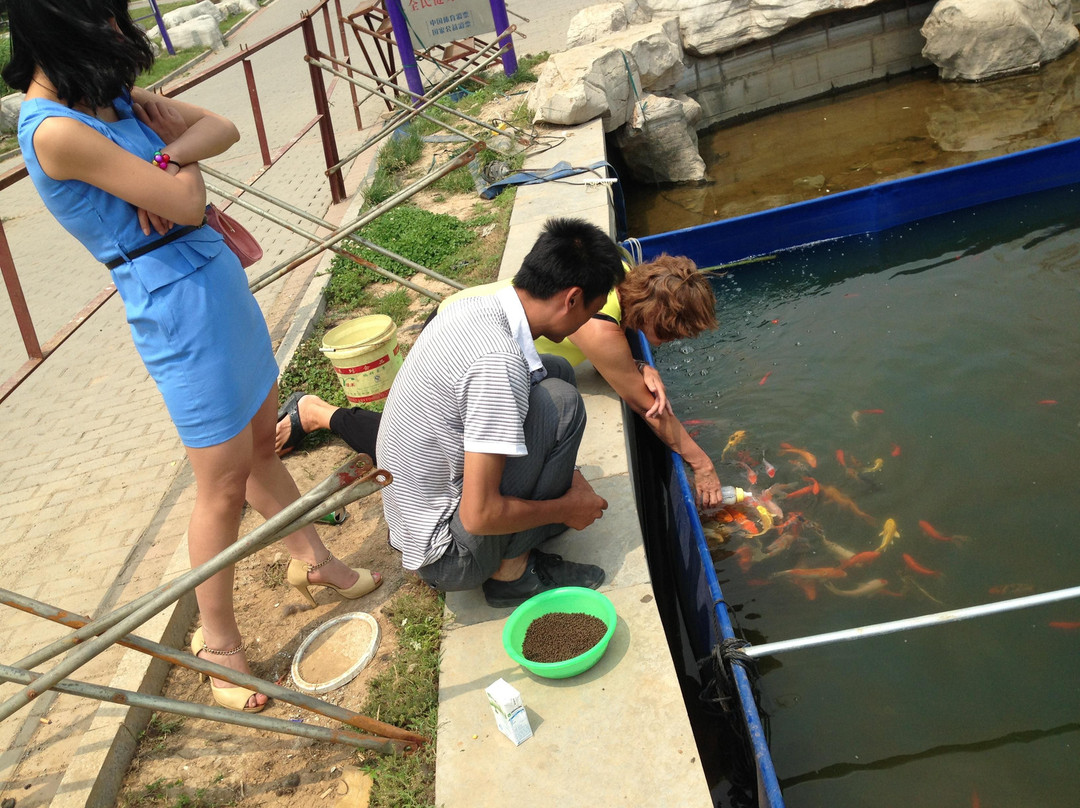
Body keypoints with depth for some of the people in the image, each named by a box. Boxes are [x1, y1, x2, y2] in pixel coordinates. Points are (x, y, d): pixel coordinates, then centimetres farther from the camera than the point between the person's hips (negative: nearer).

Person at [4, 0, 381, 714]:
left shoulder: (112, 97, 8)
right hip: (179, 304, -9)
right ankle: (218, 642, 19)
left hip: (217, 277, 9)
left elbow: (224, 130, 7)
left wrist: (168, 155, -11)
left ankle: (312, 560, 39)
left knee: (262, 442, 20)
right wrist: (183, 167, 2)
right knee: (225, 482, 1)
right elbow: (186, 205, -19)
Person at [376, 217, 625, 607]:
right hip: (449, 558, -9)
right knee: (560, 400, -19)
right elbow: (480, 515, -29)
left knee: (555, 370, 6)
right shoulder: (499, 360, -31)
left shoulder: (473, 308, -3)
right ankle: (512, 571, -5)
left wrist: (565, 473, 9)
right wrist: (567, 509, -11)